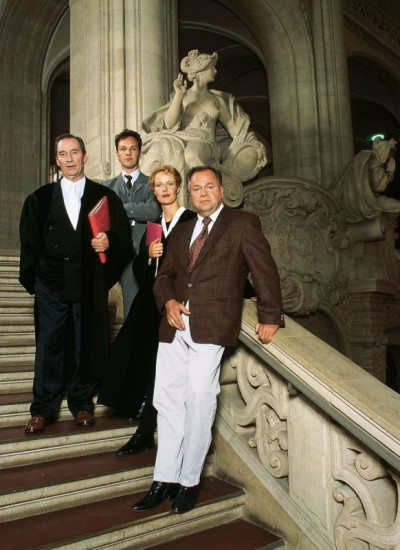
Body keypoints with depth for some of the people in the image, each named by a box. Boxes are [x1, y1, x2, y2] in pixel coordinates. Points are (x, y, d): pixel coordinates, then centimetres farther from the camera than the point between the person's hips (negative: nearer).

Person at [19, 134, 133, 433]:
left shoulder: (105, 197, 6)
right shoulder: (40, 198, 10)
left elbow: (125, 236, 5)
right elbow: (29, 242, 10)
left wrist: (109, 242, -16)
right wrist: (33, 279, 5)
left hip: (90, 284, 0)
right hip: (52, 283, 1)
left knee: (87, 343, 7)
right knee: (49, 345, 5)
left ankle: (82, 403, 25)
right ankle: (43, 408, 20)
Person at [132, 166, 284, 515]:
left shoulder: (243, 223, 6)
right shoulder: (181, 232, 22)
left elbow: (265, 270, -2)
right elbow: (164, 276, 19)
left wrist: (270, 317, -11)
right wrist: (168, 302, -2)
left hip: (211, 326, -5)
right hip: (175, 325, 6)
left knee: (199, 402, -4)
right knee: (168, 401, 7)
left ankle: (189, 482, 14)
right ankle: (165, 480, 20)